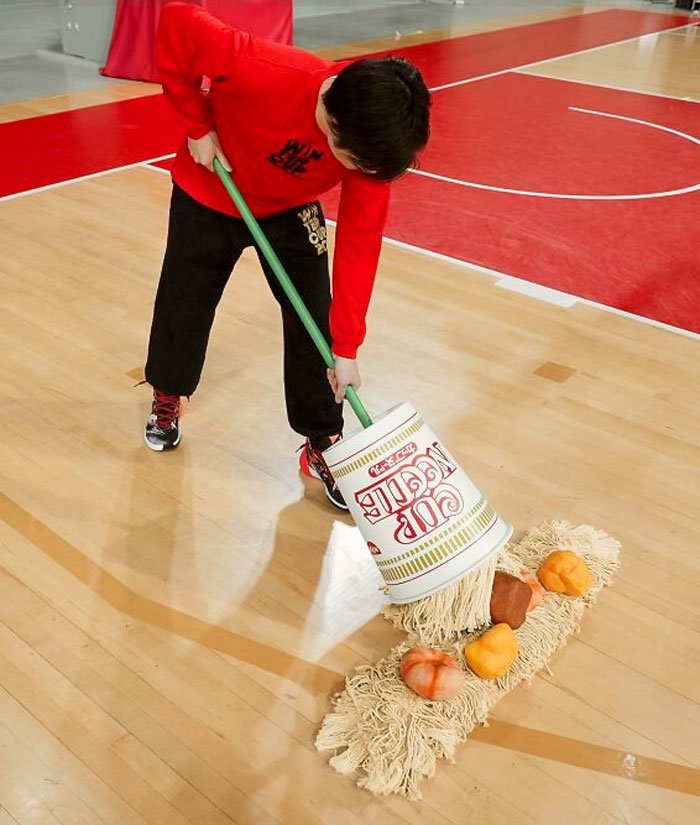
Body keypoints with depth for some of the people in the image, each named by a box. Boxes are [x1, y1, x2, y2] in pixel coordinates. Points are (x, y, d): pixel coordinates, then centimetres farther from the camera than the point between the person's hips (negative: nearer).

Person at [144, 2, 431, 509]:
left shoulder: (372, 139, -29)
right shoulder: (260, 74, -41)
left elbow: (359, 243, -26)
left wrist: (347, 349, -27)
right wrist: (198, 127, -23)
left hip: (291, 211, 2)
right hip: (209, 197, -2)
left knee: (315, 321, -3)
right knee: (184, 304, 12)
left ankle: (322, 442, 13)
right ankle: (167, 397, 41)